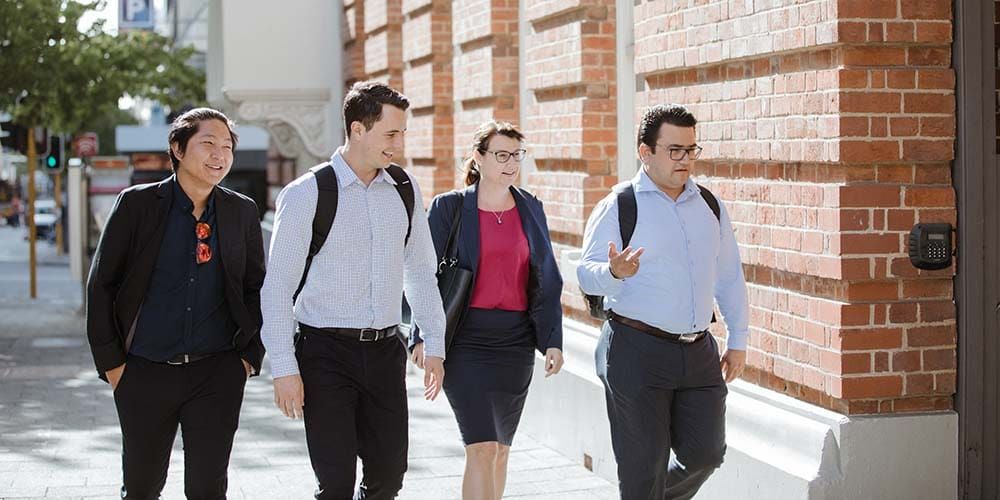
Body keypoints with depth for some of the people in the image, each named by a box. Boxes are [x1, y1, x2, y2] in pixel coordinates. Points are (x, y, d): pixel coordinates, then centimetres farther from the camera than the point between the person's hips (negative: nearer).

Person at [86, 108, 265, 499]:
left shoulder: (242, 211, 4)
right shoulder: (137, 203, -3)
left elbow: (257, 287, 13)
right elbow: (101, 285, 0)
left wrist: (250, 356, 5)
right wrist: (110, 362, -2)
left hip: (217, 373, 1)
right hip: (145, 372, -1)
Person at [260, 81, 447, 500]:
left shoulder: (404, 190, 6)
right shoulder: (306, 194, -9)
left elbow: (421, 271, 14)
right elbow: (278, 285, -7)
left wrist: (435, 346, 11)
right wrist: (284, 368, -11)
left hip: (385, 350, 5)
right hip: (326, 352, -4)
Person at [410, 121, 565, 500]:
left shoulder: (530, 209, 10)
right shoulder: (450, 207, -1)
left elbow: (547, 280, 11)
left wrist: (552, 340, 4)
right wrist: (423, 337, -8)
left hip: (516, 339, 4)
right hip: (466, 338, -4)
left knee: (500, 448, 12)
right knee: (483, 448, -13)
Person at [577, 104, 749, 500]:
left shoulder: (709, 206, 12)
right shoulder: (618, 207, -5)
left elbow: (729, 276, 18)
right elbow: (586, 273, -12)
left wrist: (737, 341, 15)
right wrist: (613, 272, -35)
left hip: (699, 351, 5)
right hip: (637, 351, -5)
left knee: (705, 453, 6)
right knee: (644, 467, 0)